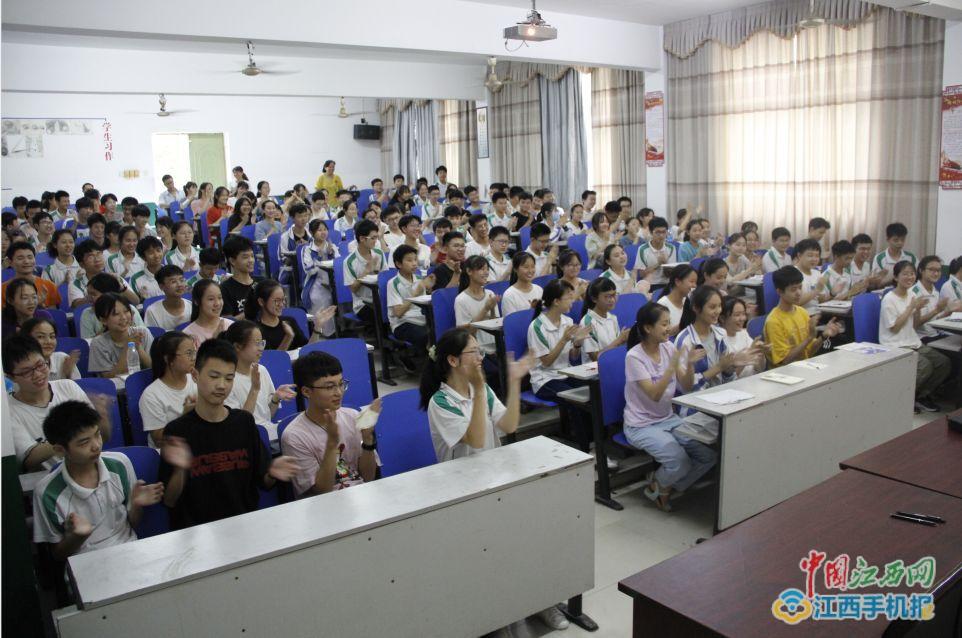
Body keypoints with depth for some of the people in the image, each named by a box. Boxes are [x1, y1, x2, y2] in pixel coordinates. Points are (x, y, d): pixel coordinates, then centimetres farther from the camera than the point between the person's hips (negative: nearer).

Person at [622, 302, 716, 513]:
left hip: (669, 419, 7)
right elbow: (655, 395, -24)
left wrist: (690, 364, -17)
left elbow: (686, 387, 1)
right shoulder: (634, 357, -16)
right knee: (679, 461, -26)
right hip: (642, 425, -6)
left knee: (710, 454, -10)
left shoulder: (668, 347, 1)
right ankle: (656, 485, 8)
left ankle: (668, 487, 11)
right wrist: (672, 366, -33)